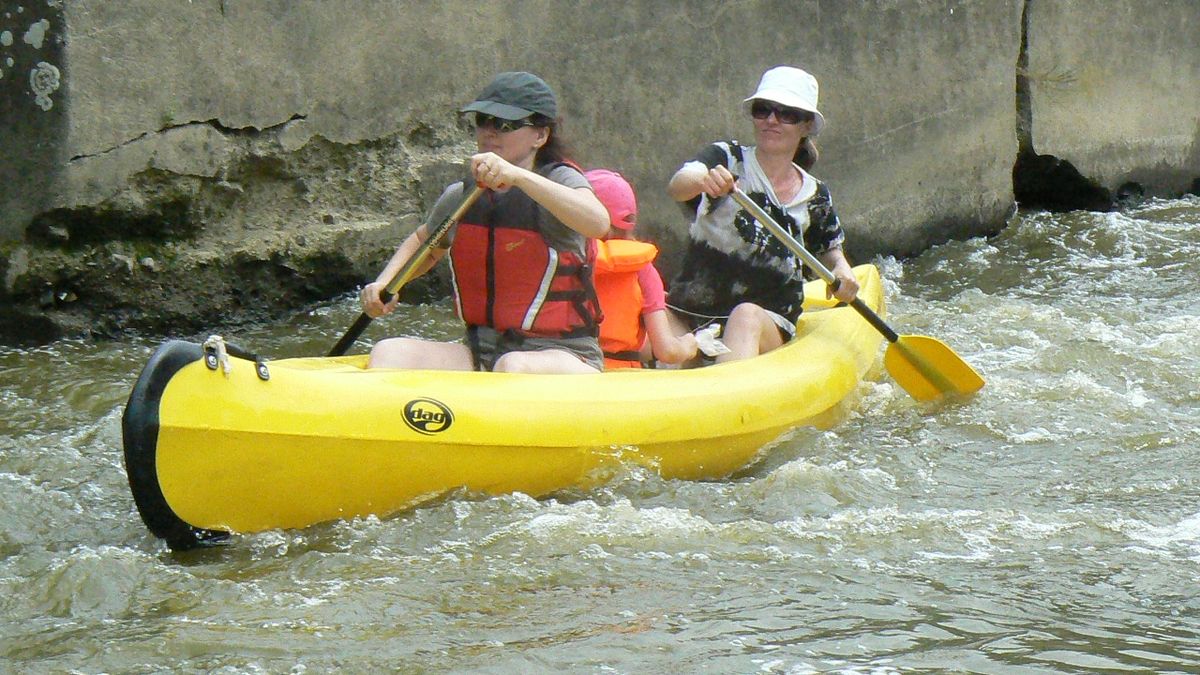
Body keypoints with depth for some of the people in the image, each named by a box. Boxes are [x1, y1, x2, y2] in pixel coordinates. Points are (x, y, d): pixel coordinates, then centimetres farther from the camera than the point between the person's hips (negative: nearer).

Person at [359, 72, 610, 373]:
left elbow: (599, 223, -30)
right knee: (390, 352, -19)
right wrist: (385, 283, 10)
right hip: (480, 352, 5)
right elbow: (423, 244, 32)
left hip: (560, 354, -5)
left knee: (514, 367, -38)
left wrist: (518, 176, -38)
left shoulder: (560, 180, -6)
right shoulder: (460, 197, 9)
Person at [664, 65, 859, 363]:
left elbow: (829, 249, 27)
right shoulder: (726, 159, 1)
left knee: (746, 317, -37)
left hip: (770, 325, 0)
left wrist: (842, 269, 2)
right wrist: (704, 181, -45)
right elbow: (676, 186, -20)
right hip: (689, 315, 0)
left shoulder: (816, 196, 10)